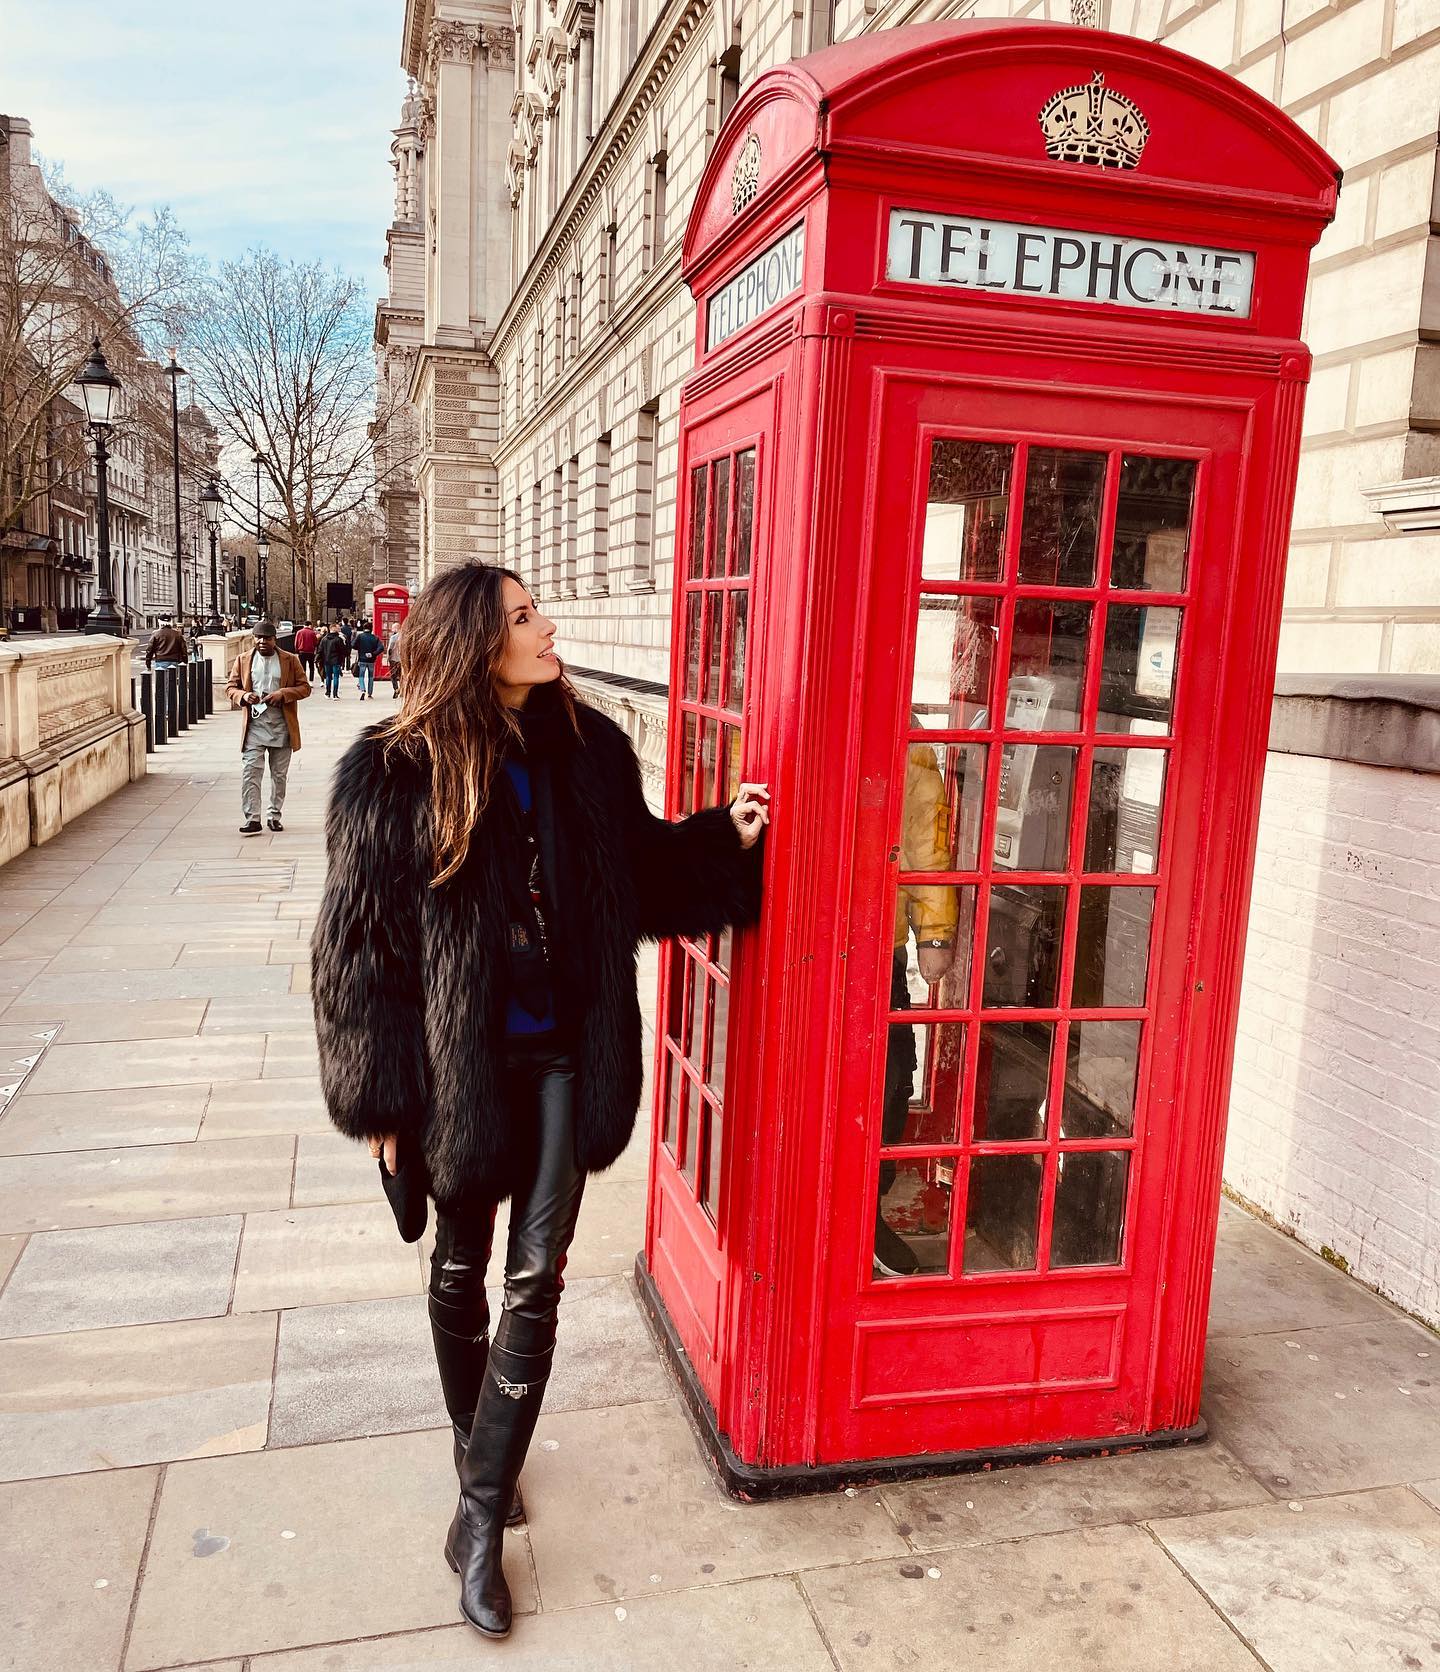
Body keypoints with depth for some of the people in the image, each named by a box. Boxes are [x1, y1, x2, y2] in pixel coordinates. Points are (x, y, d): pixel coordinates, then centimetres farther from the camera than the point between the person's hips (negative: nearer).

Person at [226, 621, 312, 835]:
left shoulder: (290, 660, 3)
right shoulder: (243, 659, 7)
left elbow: (304, 687, 3)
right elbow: (230, 687, 11)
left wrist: (283, 694, -14)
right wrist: (244, 696, -12)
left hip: (282, 725, 0)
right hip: (254, 724, 0)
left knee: (279, 774, 9)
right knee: (250, 772, -9)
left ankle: (274, 815, 22)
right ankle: (252, 819, -8)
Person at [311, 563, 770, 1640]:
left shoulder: (588, 751, -1)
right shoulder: (395, 776, -12)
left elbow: (641, 869, 12)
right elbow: (360, 943, -8)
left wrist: (725, 838, -3)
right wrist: (381, 1097, -7)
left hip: (564, 1057, 2)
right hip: (460, 1064, -2)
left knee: (536, 1279, 3)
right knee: (463, 1264, 17)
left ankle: (481, 1516, 18)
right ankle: (473, 1435, 45)